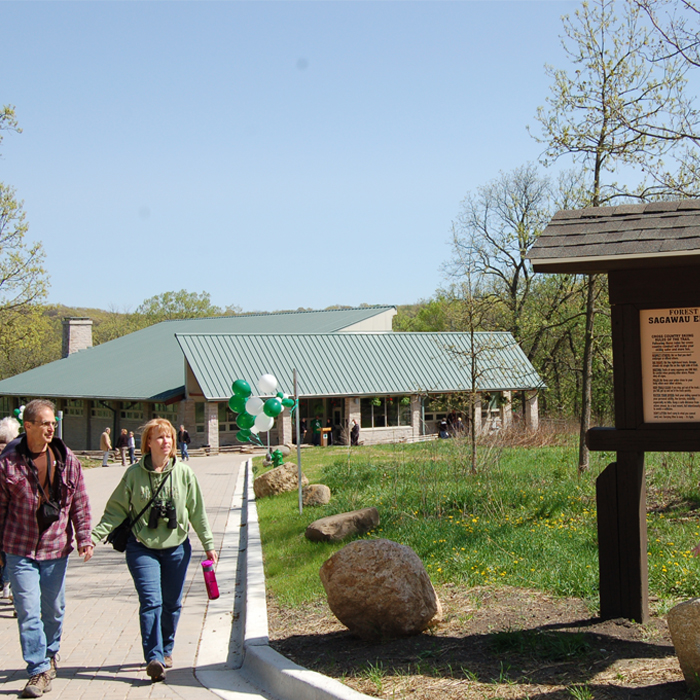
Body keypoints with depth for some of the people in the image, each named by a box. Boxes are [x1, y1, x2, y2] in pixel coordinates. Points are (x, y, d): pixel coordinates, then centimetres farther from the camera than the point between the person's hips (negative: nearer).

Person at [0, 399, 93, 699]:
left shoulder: (67, 460, 0)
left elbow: (80, 503, 6)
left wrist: (84, 538, -1)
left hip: (56, 548, 2)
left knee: (54, 609, 14)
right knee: (28, 612, -6)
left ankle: (49, 654, 37)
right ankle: (39, 670, 1)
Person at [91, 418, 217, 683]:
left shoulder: (184, 473, -1)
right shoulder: (134, 473, -4)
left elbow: (197, 512, 5)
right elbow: (116, 510, 1)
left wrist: (208, 544, 6)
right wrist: (95, 534, -10)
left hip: (176, 548, 2)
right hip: (142, 548, -2)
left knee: (172, 604, 9)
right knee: (150, 601, -13)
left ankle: (166, 650, 28)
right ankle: (154, 657, -16)